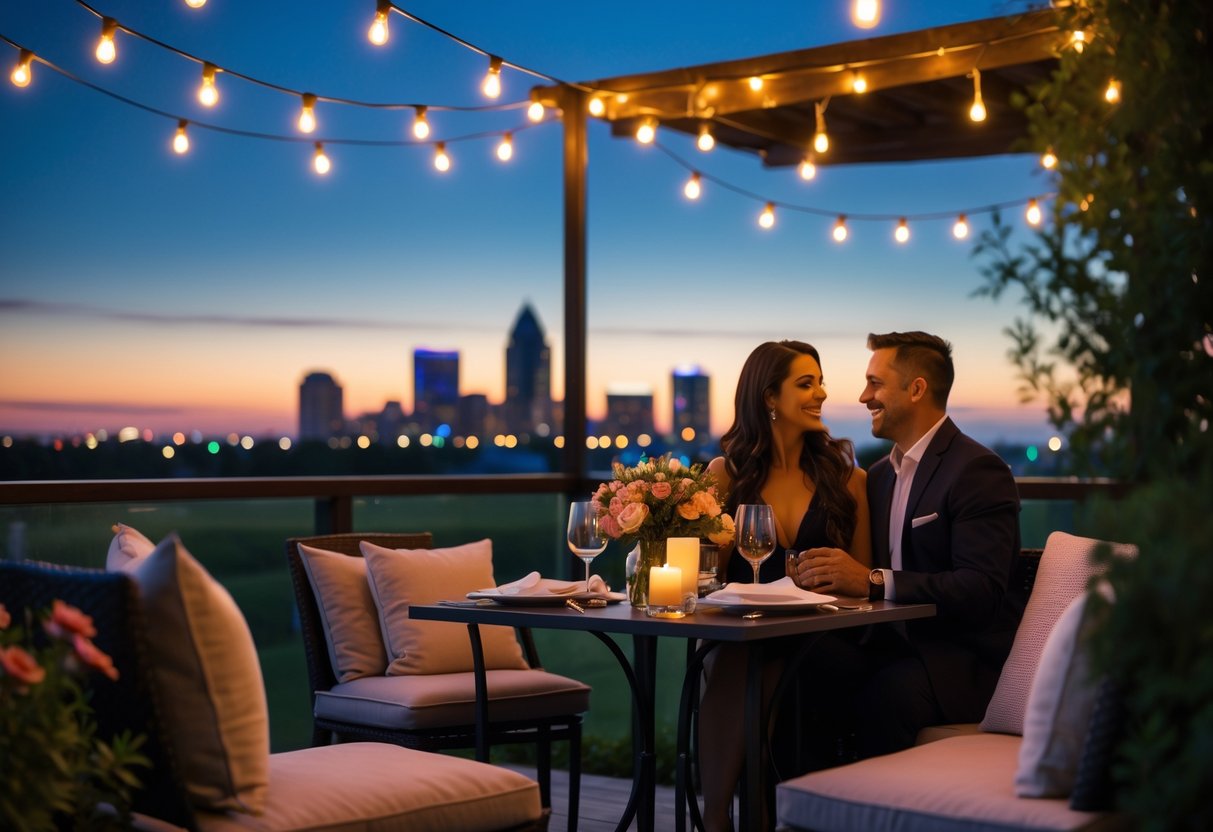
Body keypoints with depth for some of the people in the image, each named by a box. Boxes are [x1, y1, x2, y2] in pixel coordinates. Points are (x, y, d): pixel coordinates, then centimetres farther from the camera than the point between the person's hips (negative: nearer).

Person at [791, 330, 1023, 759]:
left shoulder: (979, 471, -9)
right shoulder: (879, 474, 18)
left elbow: (981, 590, -20)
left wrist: (873, 580, -27)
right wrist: (826, 573, -7)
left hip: (965, 659, -7)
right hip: (894, 644, 7)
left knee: (885, 695, -36)